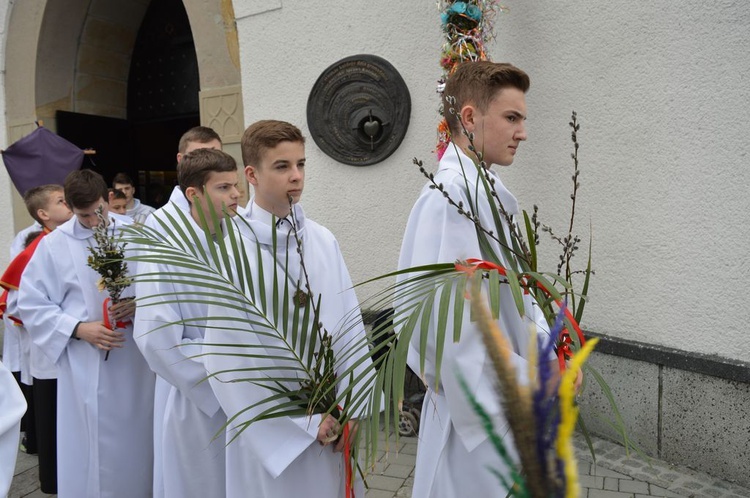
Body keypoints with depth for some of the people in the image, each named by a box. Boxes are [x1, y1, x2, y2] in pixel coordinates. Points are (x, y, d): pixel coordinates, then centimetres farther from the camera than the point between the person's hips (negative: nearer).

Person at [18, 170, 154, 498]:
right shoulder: (54, 245, -4)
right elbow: (31, 305, 0)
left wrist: (141, 304, -15)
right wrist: (78, 328, -12)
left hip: (137, 359, 1)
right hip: (86, 368, -1)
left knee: (136, 442, 15)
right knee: (93, 448, 10)